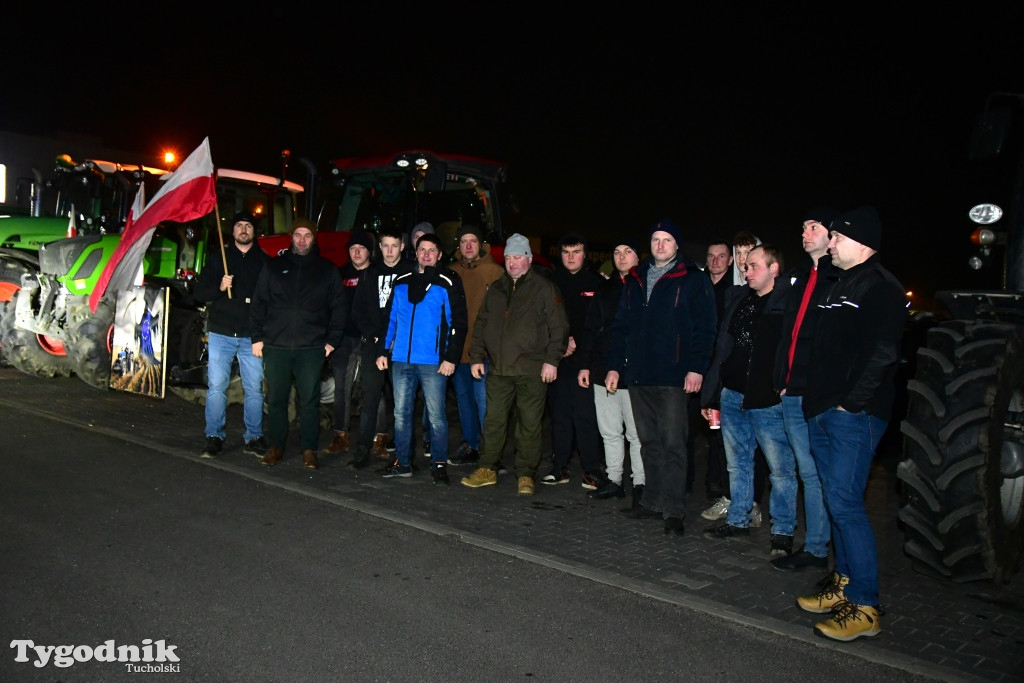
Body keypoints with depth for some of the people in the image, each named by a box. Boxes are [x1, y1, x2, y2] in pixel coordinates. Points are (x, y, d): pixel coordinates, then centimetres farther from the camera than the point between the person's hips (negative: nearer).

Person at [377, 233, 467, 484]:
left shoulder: (448, 283, -1)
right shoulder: (401, 282, 13)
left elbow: (458, 322, -4)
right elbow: (390, 319, 16)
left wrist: (451, 357, -11)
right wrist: (384, 351, 9)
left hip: (433, 362, -4)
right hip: (401, 360, 5)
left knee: (436, 415, 0)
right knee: (401, 413, 10)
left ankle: (439, 464, 10)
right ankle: (402, 462, 21)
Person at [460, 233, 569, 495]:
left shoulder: (544, 289, 0)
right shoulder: (496, 289, 16)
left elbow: (558, 327, -4)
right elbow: (481, 325, 20)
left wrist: (551, 360, -11)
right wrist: (477, 357, 13)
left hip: (531, 370, -4)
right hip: (498, 369, 5)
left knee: (529, 424, 1)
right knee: (493, 420, 9)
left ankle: (525, 475, 11)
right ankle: (486, 469, 19)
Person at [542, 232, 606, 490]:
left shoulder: (597, 283, 3)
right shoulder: (552, 282, 9)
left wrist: (578, 343, -7)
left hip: (585, 360, -3)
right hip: (558, 359, 3)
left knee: (585, 415, -5)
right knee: (559, 414, 8)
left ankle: (592, 469, 4)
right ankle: (560, 467, 17)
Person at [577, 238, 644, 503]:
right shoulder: (605, 289, 14)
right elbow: (591, 329, 14)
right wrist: (585, 364, 7)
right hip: (603, 371, 5)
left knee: (636, 433, 1)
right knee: (609, 432, 12)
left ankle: (640, 483, 11)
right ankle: (613, 479, 22)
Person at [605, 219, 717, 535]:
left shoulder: (692, 280, -1)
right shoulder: (635, 279, 15)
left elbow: (704, 329, -6)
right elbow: (620, 325, 16)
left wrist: (696, 368, -15)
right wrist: (614, 365, 10)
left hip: (673, 377, -5)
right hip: (638, 375, 6)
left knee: (672, 443, -5)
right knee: (649, 442, 12)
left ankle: (674, 509, -1)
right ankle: (653, 501, 22)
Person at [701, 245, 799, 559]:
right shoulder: (737, 298, 12)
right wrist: (711, 393, 11)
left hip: (769, 400, -6)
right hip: (732, 395, 6)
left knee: (781, 467, 1)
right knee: (737, 464, 16)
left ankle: (783, 531, 13)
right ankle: (738, 521, 28)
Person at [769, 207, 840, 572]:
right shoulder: (800, 277, 19)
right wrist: (781, 380, 14)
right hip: (793, 394, 7)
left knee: (821, 473, 0)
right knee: (809, 472, 12)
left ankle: (816, 549, 10)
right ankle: (815, 548, 20)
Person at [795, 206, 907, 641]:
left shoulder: (881, 288, -10)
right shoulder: (841, 285, 19)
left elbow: (882, 354, -20)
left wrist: (851, 401, -18)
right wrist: (816, 400, 14)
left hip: (853, 415, -9)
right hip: (824, 412, 9)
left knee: (845, 503, -10)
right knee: (837, 500, 14)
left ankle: (864, 607, -1)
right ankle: (844, 584, 26)